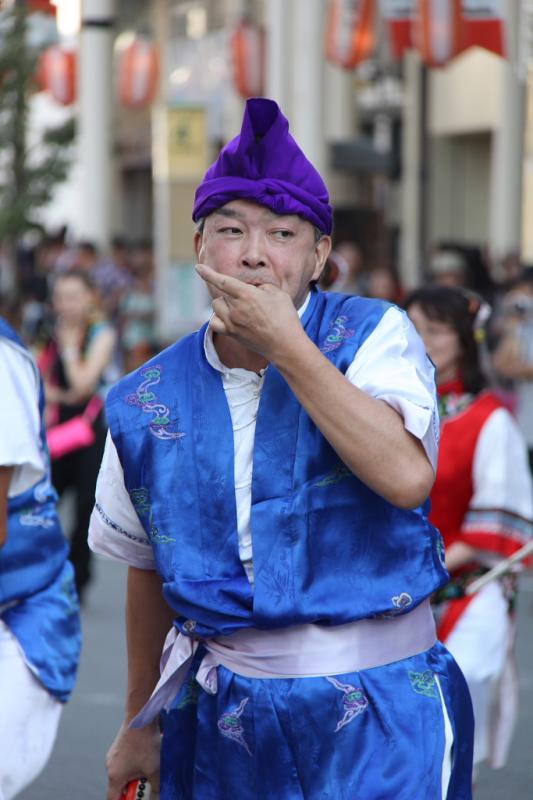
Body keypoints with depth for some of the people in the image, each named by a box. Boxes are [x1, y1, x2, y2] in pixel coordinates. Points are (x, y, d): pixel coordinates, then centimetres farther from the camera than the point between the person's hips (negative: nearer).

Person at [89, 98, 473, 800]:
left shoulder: (373, 336, -6)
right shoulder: (148, 401, 2)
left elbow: (406, 477, -25)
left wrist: (286, 344, -22)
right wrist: (140, 724, 21)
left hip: (377, 720, -3)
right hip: (225, 718, 3)